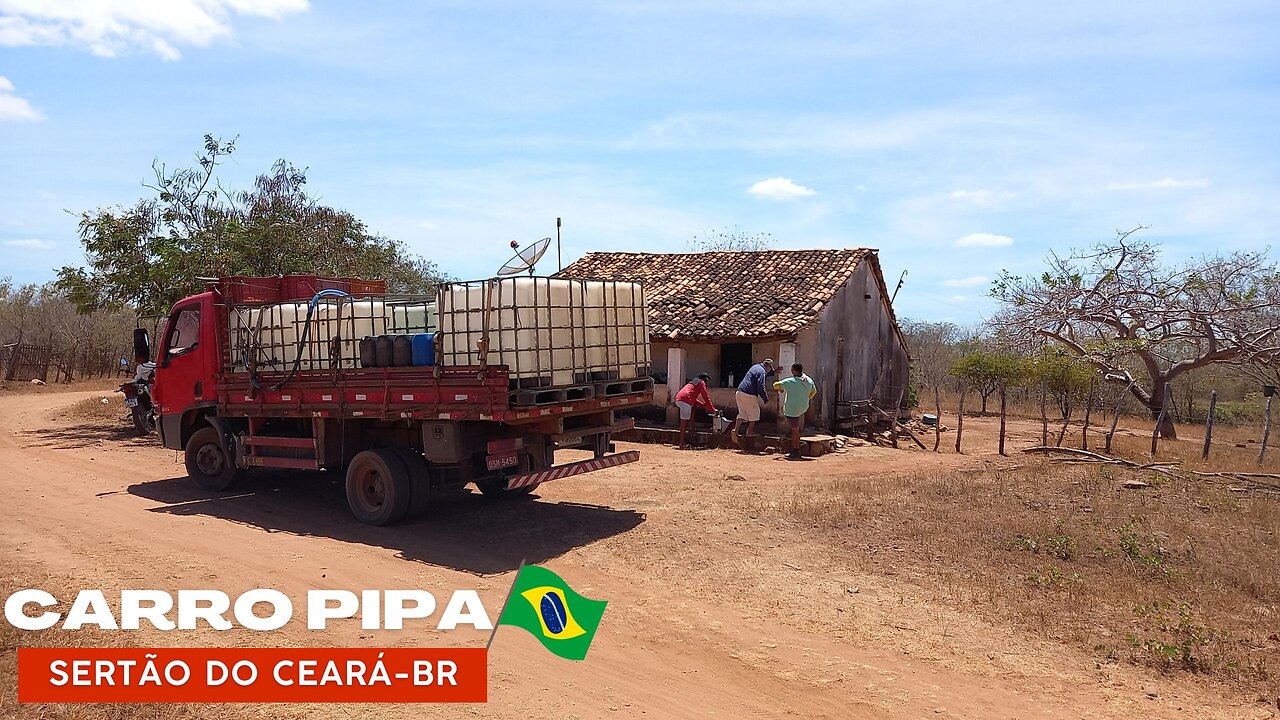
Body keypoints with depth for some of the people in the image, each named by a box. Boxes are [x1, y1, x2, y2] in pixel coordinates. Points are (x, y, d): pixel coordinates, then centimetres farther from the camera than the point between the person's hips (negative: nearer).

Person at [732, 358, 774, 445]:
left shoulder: (756, 366, 19)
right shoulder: (762, 372, -10)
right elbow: (760, 387, -18)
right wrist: (766, 399, -8)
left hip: (739, 393, 8)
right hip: (749, 395, -8)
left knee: (742, 413, 11)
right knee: (754, 415, 9)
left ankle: (736, 430, -7)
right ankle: (749, 434, 11)